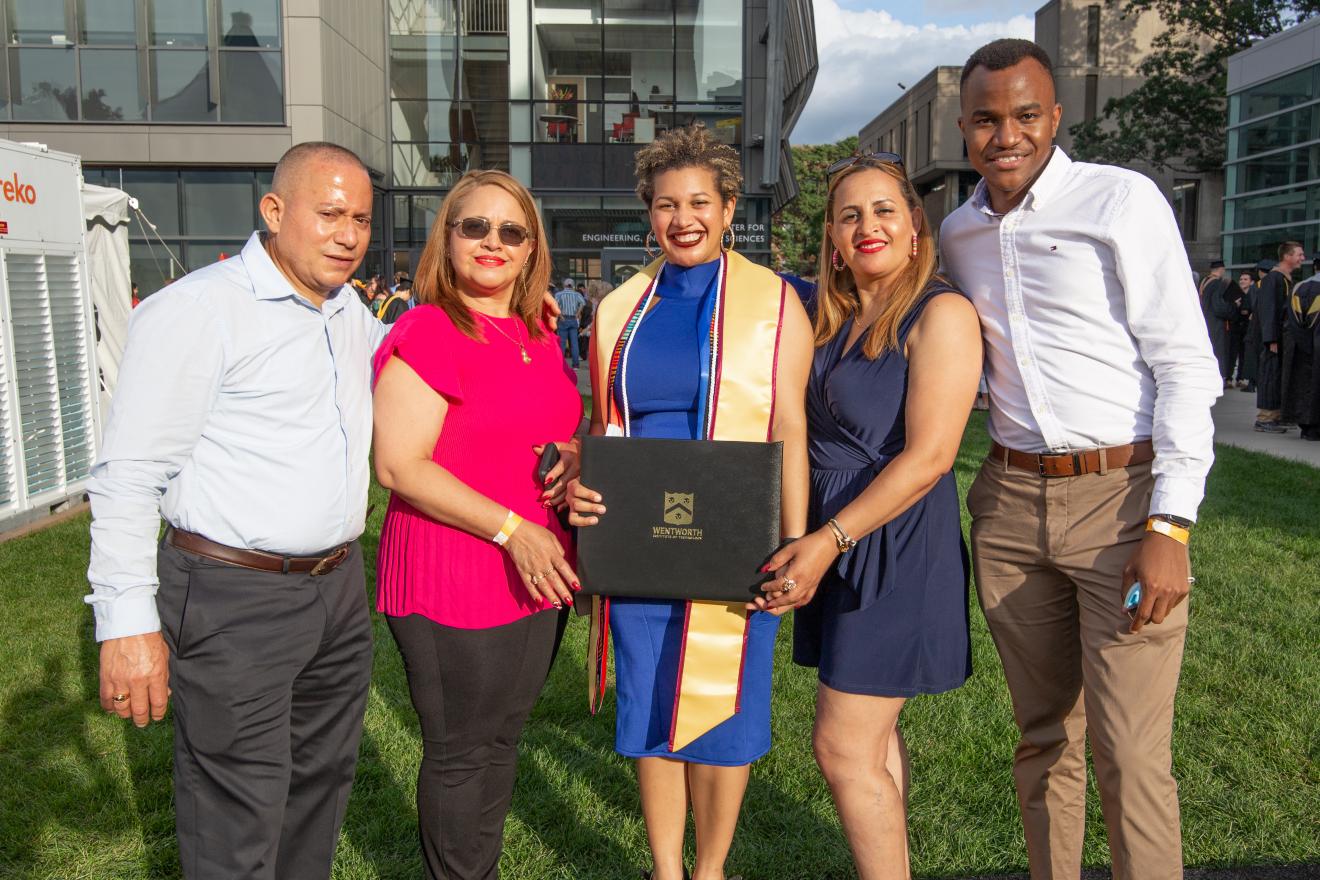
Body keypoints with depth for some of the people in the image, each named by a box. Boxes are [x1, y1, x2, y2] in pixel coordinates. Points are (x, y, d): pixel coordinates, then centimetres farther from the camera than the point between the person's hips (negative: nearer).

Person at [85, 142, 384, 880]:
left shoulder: (352, 312, 11)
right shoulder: (199, 309, -12)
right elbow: (130, 477, -14)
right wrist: (127, 623, -17)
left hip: (339, 589, 7)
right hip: (233, 598, -7)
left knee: (322, 789, 19)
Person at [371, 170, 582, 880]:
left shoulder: (539, 337, 10)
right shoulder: (425, 331, -14)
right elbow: (399, 465, -20)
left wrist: (574, 457, 0)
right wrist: (512, 529, -23)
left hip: (536, 577, 8)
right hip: (452, 583, -7)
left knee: (502, 740, 21)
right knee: (460, 754, 8)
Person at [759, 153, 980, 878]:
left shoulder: (941, 314, -11)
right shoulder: (831, 320, 12)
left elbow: (927, 456, -19)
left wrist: (830, 539, -21)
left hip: (896, 547, -7)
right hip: (833, 546, 7)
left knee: (842, 746, -4)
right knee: (873, 734, 15)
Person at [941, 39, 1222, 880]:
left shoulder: (1122, 199, -5)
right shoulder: (958, 233, 11)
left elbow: (1186, 364, -9)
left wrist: (1171, 525, -15)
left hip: (1124, 495, -4)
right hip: (1011, 501, 5)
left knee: (1130, 755, -5)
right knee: (1044, 735, 14)